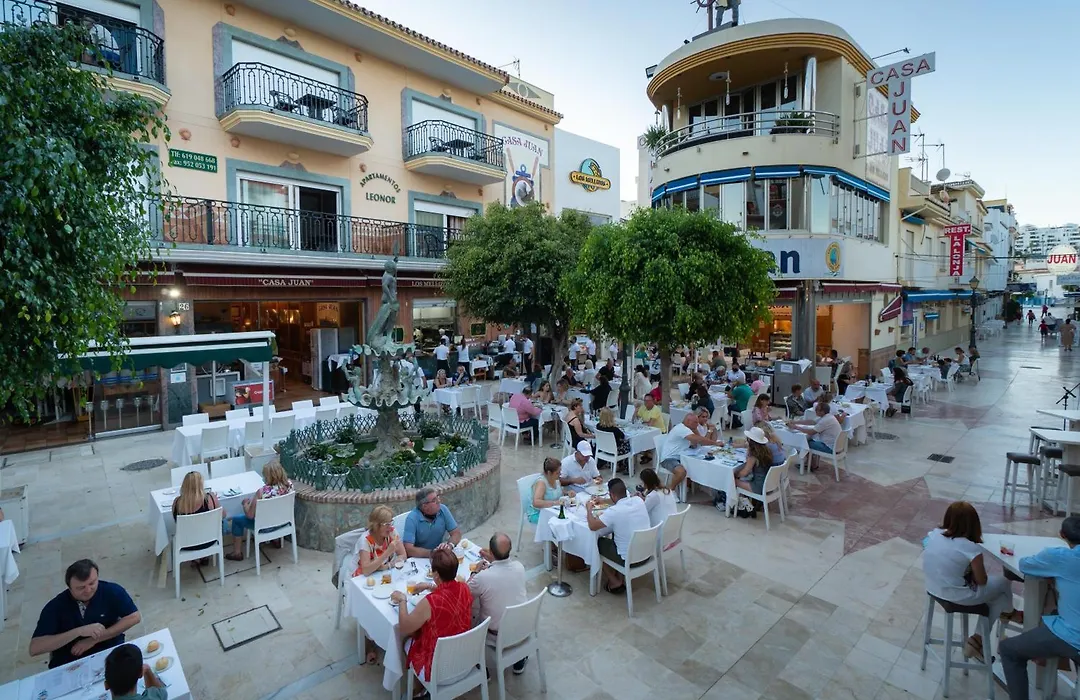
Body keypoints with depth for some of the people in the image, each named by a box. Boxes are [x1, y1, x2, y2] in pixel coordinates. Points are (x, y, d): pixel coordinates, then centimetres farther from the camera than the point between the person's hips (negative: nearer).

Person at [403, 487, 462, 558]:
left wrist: (450, 545, -26)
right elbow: (408, 549, -26)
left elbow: (456, 533, -6)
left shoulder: (443, 510, -10)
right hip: (417, 558, -3)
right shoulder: (412, 518, -21)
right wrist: (432, 552, -33)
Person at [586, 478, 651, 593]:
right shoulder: (639, 501, -6)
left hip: (629, 559, -6)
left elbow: (592, 526, -15)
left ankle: (615, 582, 21)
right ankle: (620, 577, 31)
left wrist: (589, 509, 1)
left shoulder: (614, 511, -24)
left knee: (598, 543, 17)